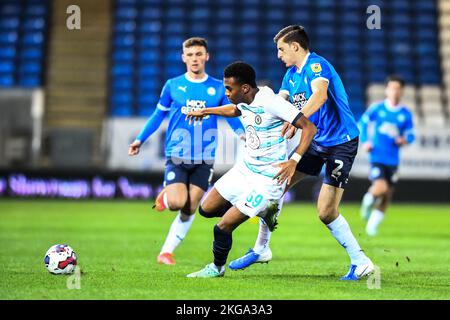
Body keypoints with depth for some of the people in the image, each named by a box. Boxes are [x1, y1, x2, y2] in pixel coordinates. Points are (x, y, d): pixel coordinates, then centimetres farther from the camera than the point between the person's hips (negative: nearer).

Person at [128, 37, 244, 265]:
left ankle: (166, 251, 10)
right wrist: (140, 140, 11)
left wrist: (244, 134, -13)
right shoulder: (172, 86, 5)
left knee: (189, 210, -2)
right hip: (176, 155, -1)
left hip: (204, 159, 1)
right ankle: (165, 195, 17)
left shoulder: (218, 88, 5)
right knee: (177, 203, -19)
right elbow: (158, 115, 15)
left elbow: (231, 116, 6)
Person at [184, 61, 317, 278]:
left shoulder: (271, 102, -25)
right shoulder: (245, 102, 0)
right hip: (245, 169, 9)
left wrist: (293, 160, -36)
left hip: (266, 180, -9)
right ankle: (262, 211, 26)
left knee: (223, 227, -8)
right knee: (206, 209, 14)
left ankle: (217, 268, 20)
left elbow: (309, 127, -26)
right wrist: (206, 111, 41)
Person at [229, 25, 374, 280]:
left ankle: (361, 262, 1)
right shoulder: (291, 74, 10)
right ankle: (261, 249, 16)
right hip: (317, 142, 8)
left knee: (327, 212, -13)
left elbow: (320, 95, -37)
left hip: (341, 142, -8)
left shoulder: (317, 65, -18)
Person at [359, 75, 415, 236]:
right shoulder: (377, 108, -2)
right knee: (380, 188, -22)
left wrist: (405, 139, -14)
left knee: (387, 194, 6)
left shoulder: (406, 114, 1)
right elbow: (362, 123, 10)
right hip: (377, 156, -3)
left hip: (393, 160, 3)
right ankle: (368, 201, 13)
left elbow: (410, 134, 8)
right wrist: (365, 141, -3)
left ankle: (373, 224, 23)